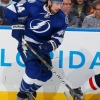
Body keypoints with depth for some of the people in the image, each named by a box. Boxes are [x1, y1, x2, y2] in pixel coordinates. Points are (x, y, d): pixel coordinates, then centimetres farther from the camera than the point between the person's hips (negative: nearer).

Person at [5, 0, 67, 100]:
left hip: (42, 46, 6)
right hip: (26, 43, -5)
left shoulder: (61, 19, -9)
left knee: (46, 73, 7)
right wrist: (17, 26, -21)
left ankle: (30, 91, 33)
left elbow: (58, 38, -8)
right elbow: (11, 10, -14)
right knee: (33, 68, -24)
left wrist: (50, 45, -29)